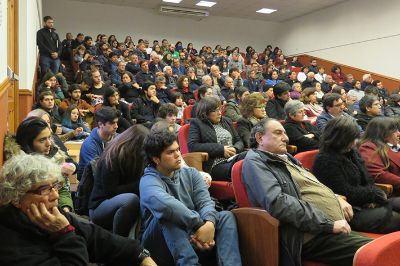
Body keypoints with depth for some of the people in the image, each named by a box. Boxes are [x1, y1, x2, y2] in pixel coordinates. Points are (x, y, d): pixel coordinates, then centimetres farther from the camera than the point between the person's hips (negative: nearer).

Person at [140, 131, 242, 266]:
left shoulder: (190, 173, 8)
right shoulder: (149, 181, -12)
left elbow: (205, 201, -7)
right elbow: (166, 204, -35)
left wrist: (209, 223, -29)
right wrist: (200, 223, -30)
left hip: (194, 236, 5)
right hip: (162, 244, -5)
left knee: (226, 216, -16)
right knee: (167, 217, -33)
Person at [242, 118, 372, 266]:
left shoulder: (285, 157, 19)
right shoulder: (255, 161, -8)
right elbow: (277, 202, -23)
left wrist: (336, 199, 11)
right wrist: (328, 224, -19)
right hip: (314, 234, -9)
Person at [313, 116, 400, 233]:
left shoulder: (352, 152, 13)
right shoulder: (325, 161, -17)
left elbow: (368, 180, 14)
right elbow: (344, 193, -19)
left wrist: (371, 198, -7)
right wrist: (374, 194, -9)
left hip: (365, 203, 9)